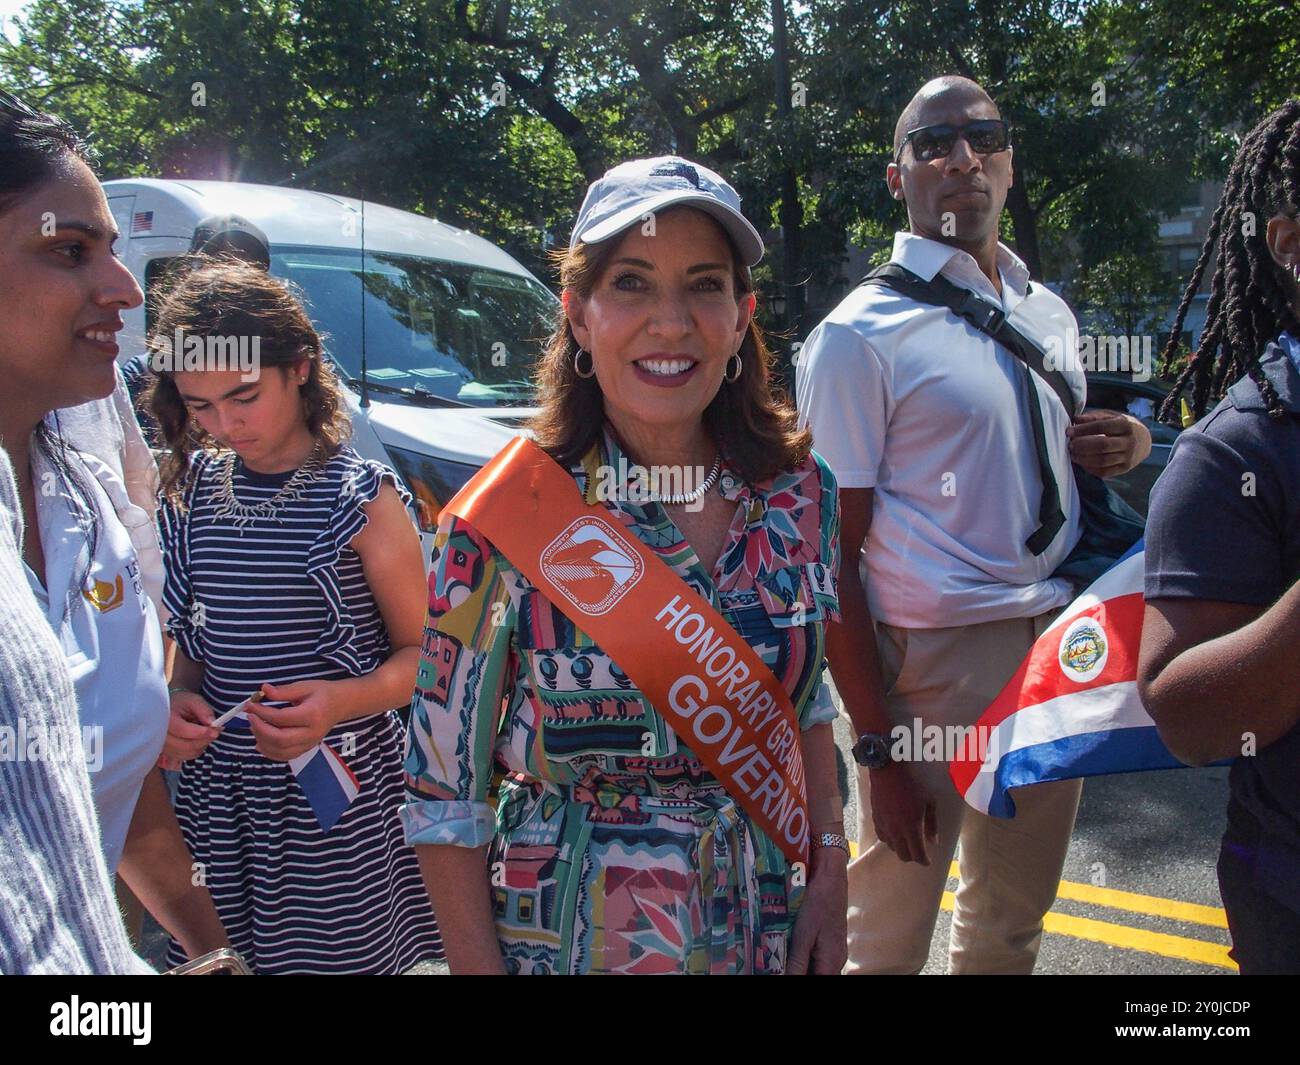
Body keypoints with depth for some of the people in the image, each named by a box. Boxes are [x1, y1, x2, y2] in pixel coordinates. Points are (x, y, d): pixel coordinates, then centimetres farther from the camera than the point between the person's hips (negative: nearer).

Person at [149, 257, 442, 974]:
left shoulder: (362, 498, -10)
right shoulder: (191, 490, 5)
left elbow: (422, 652, -6)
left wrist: (341, 701, -23)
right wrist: (175, 700, -4)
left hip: (335, 803, -4)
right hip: (215, 789, 4)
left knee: (339, 958, 4)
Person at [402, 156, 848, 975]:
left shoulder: (802, 493, -7)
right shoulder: (505, 519, -19)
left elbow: (807, 701, 6)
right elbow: (443, 791, -12)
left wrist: (830, 873, -1)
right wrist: (479, 965, -13)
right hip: (565, 937, -3)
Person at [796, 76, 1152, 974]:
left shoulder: (1050, 312, 10)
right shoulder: (860, 335, -10)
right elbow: (832, 561, -13)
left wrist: (1130, 441, 0)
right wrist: (877, 747, -17)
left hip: (1057, 651, 7)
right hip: (933, 659, -6)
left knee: (1014, 920, 23)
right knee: (891, 937, 10)